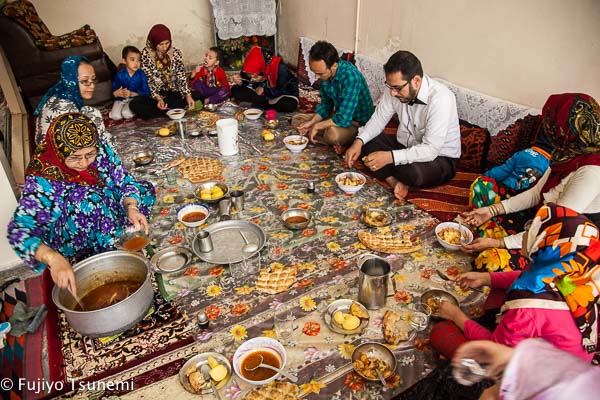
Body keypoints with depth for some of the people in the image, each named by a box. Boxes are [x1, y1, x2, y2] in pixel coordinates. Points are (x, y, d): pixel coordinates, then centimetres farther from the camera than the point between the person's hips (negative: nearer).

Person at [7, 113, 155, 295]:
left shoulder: (100, 148, -20)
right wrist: (54, 258, -50)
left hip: (108, 212, 5)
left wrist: (131, 208, -30)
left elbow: (124, 181, -10)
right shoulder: (43, 179, -30)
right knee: (86, 199, -32)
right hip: (68, 238, -4)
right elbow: (18, 231, -33)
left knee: (145, 190, -4)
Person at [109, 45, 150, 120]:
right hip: (121, 99, 2)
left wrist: (132, 94, -23)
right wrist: (117, 93, -27)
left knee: (126, 114, -28)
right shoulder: (120, 74, -7)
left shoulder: (141, 74, -10)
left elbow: (146, 92, -12)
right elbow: (114, 91, -1)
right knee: (115, 116, -17)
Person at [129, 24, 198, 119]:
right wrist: (158, 98, -26)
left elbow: (181, 77, -6)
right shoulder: (146, 54, -8)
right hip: (154, 94, -1)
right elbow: (148, 80, -10)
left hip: (173, 93, 1)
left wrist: (188, 95, -23)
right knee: (134, 104, -29)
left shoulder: (176, 53, -3)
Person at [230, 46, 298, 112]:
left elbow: (284, 90, -27)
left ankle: (259, 105, -17)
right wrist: (240, 83, -28)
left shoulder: (279, 67, -33)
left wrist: (264, 90, -29)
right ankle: (268, 102, -14)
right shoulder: (249, 69, -21)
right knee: (235, 90, -12)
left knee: (291, 104, -38)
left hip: (286, 92, -3)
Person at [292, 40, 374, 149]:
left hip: (359, 123, -9)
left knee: (333, 133, -41)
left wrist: (317, 126, -21)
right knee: (296, 120, 4)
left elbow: (344, 119, -33)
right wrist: (311, 122, -8)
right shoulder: (324, 74, -7)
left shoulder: (350, 76, -31)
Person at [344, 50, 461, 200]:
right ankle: (395, 181, -14)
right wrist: (358, 142, -19)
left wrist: (390, 157, -41)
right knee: (363, 142, -9)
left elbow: (431, 150, -34)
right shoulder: (395, 88, -13)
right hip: (405, 144, 6)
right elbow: (378, 119, -1)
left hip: (439, 157, -6)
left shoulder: (440, 98, -31)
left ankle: (390, 176, -4)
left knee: (412, 172, -38)